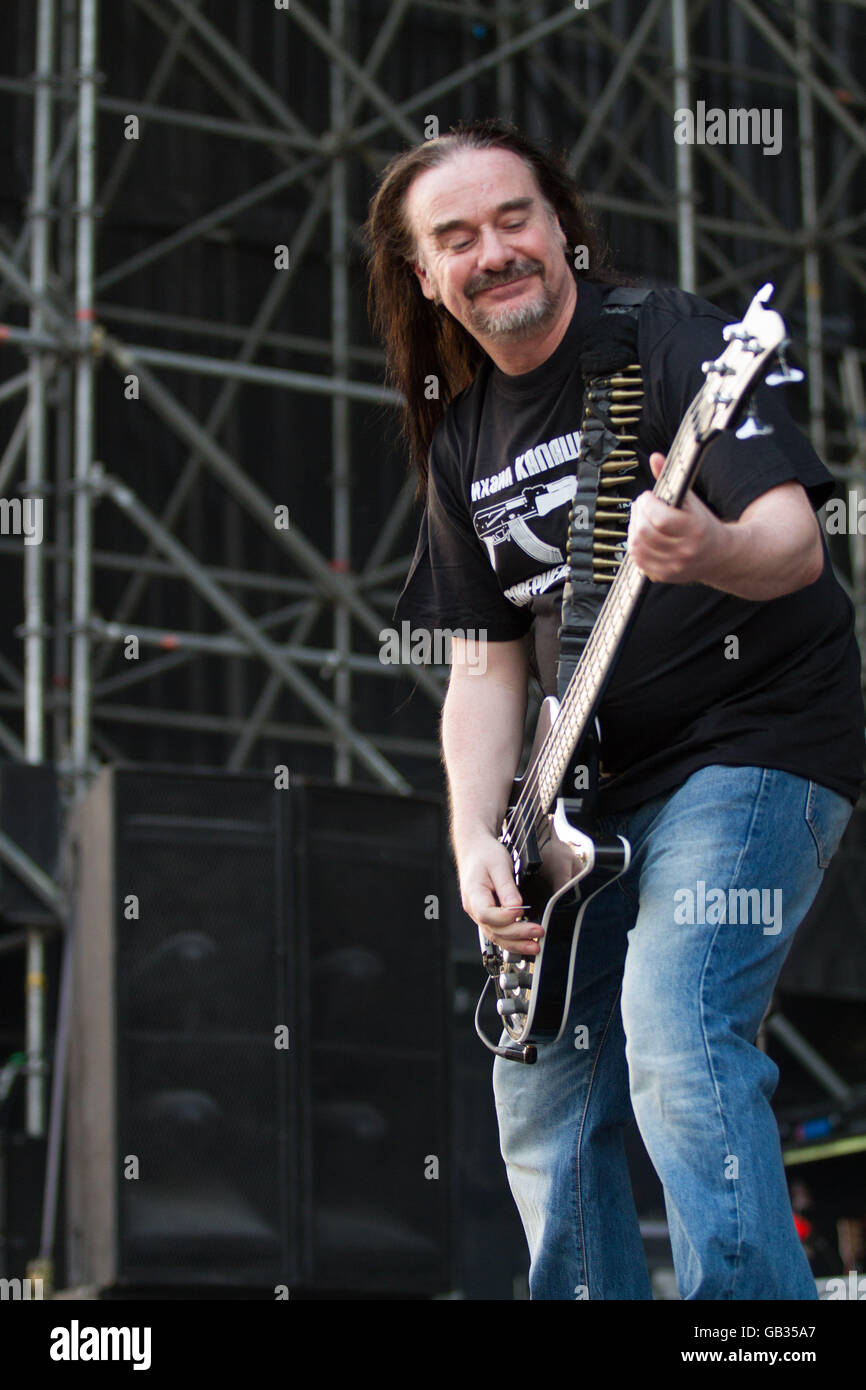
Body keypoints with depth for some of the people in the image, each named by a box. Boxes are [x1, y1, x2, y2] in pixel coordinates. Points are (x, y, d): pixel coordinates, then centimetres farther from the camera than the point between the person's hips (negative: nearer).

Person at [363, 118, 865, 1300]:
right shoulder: (461, 435, 10)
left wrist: (710, 550, -45)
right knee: (541, 1092, 8)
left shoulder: (667, 338, -11)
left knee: (678, 1043, -24)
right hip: (596, 782, 8)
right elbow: (486, 661, 11)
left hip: (758, 740, -8)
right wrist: (477, 843, -3)